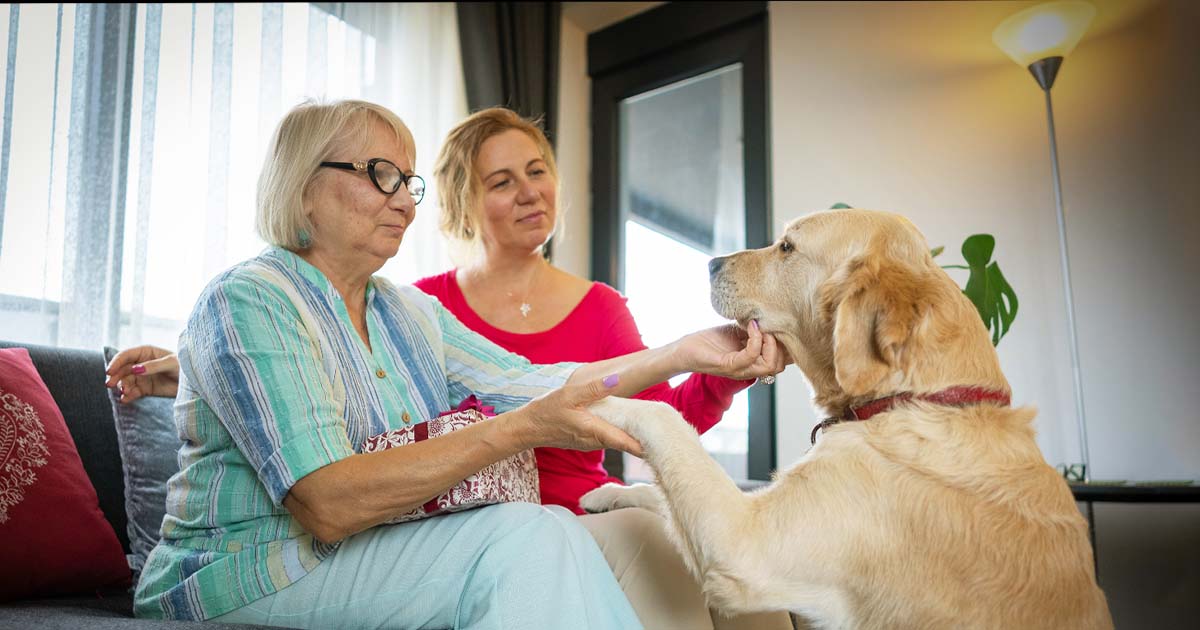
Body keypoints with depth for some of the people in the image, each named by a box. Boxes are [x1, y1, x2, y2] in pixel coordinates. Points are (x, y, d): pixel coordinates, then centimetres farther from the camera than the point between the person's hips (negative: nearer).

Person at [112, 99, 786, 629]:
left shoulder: (411, 310, 13)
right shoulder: (247, 300, -13)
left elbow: (527, 381, 1)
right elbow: (327, 506, -24)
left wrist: (687, 351, -8)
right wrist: (521, 430, -29)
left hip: (379, 556, 7)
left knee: (550, 535, -20)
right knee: (532, 536, -25)